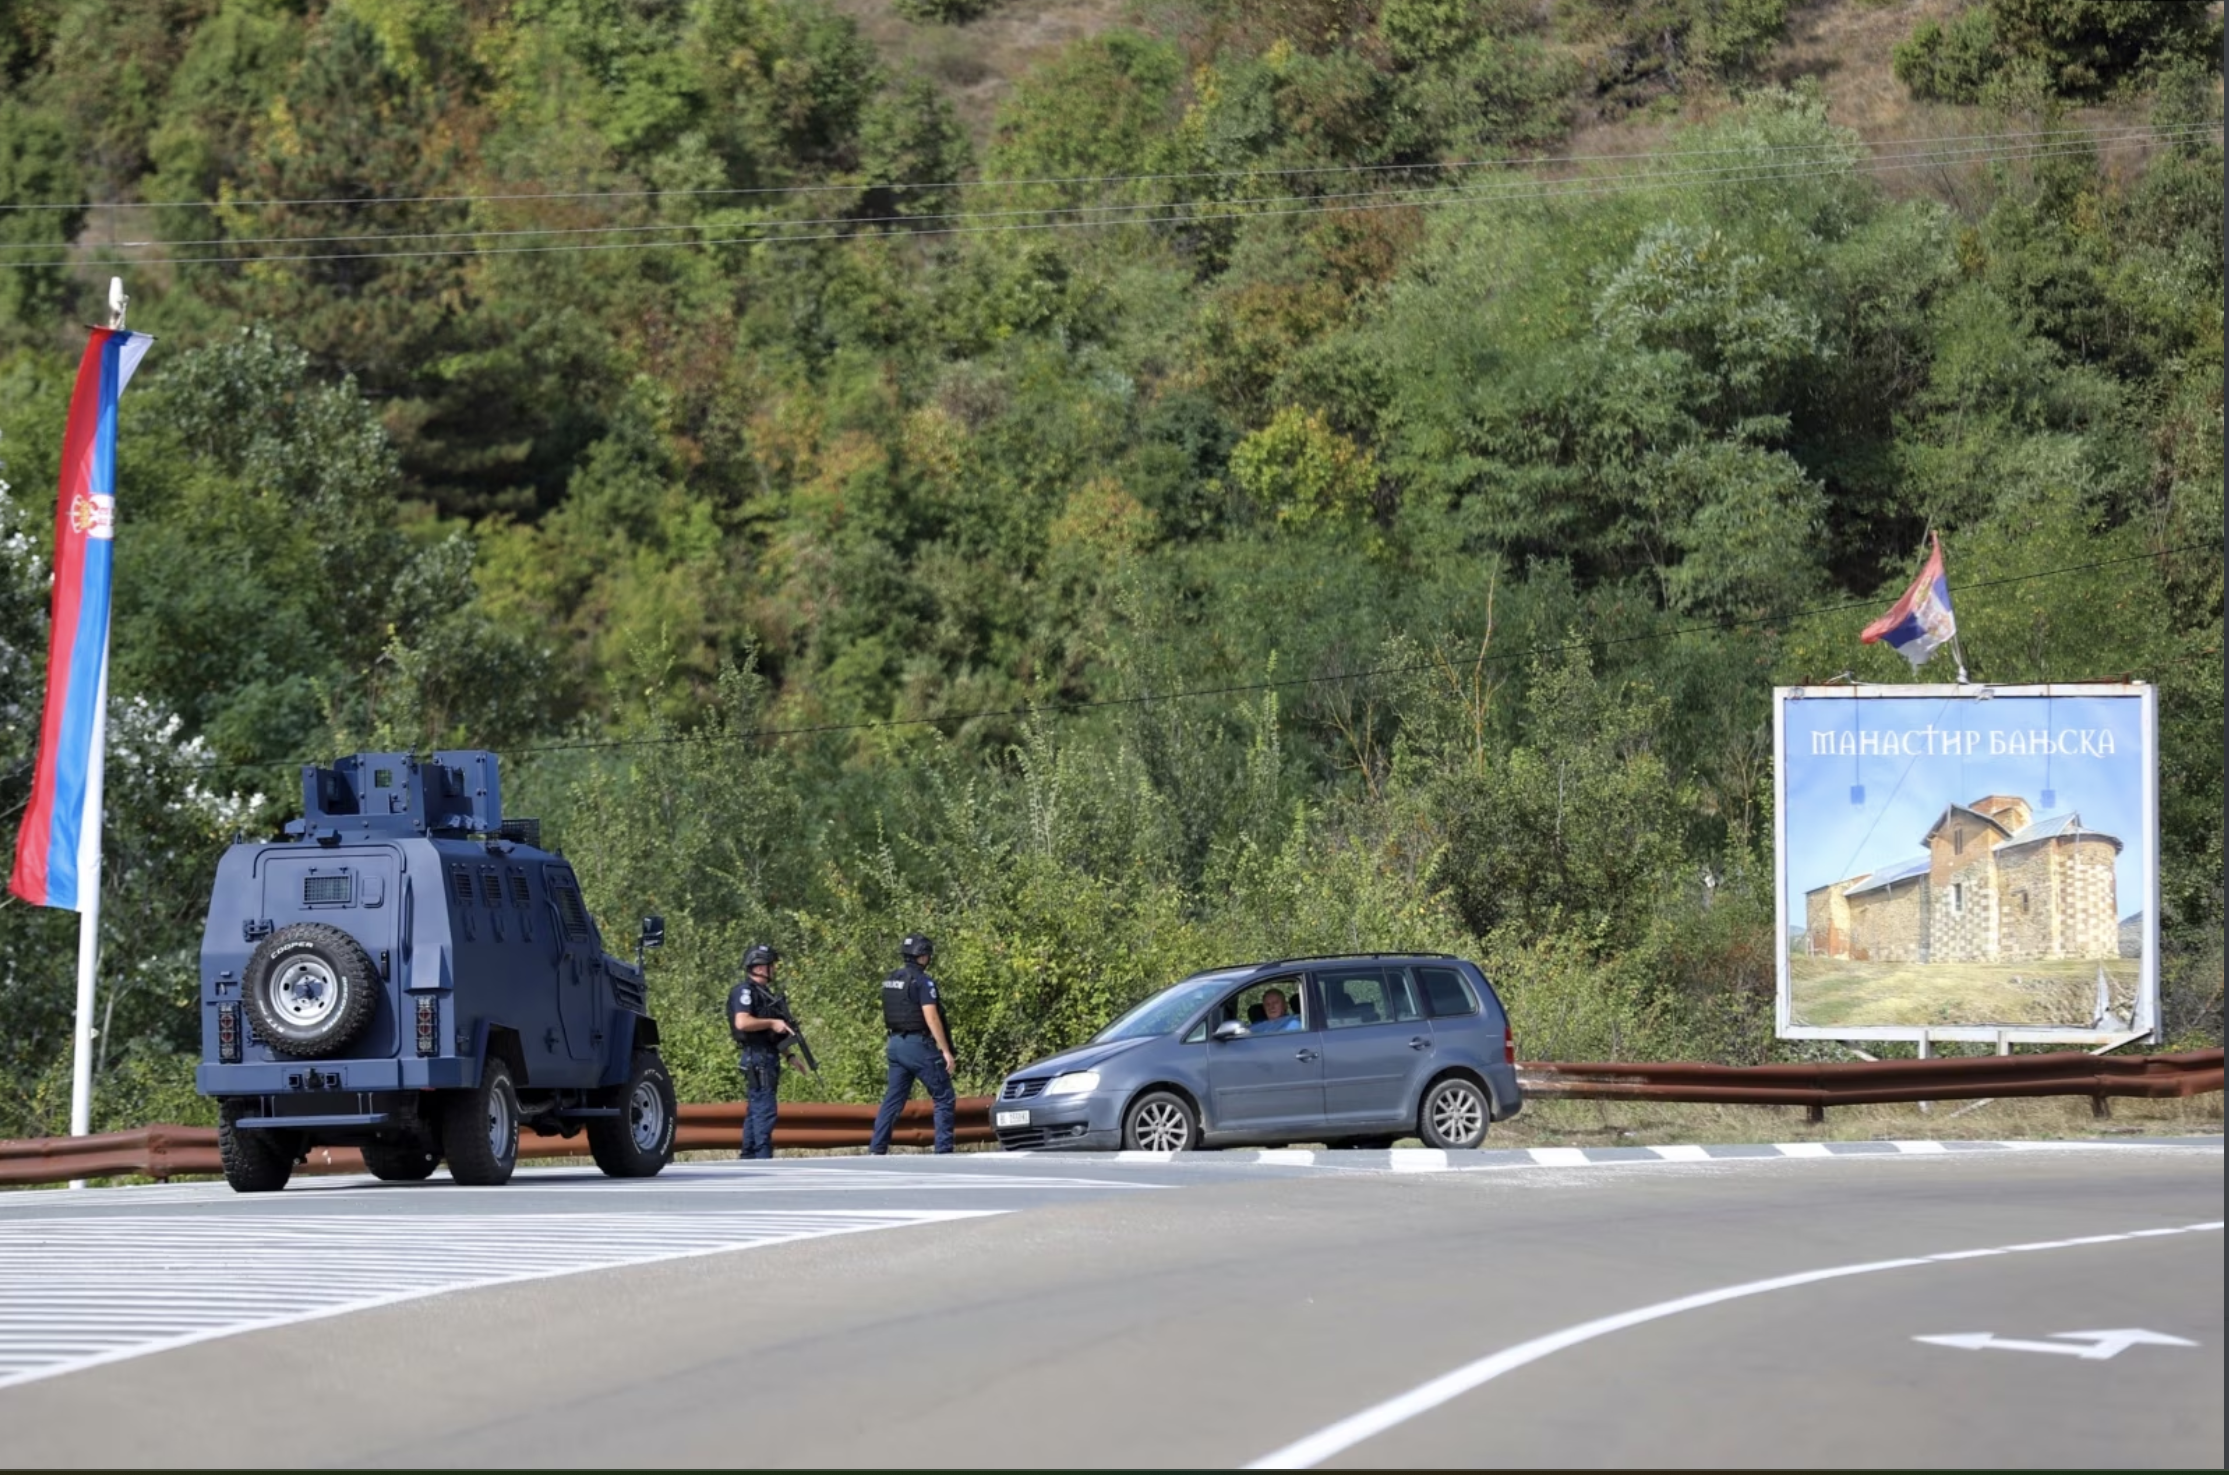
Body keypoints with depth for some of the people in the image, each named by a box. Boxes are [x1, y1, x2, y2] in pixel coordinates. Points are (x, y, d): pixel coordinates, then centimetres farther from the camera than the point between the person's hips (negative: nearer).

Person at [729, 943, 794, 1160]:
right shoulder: (745, 991, -11)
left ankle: (748, 1157, 16)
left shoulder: (762, 992, 20)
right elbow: (742, 1022, -26)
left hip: (767, 1056, 10)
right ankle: (763, 1156, -15)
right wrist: (772, 1023, -19)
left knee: (757, 1109, 12)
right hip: (757, 1057, -10)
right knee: (765, 1109, -13)